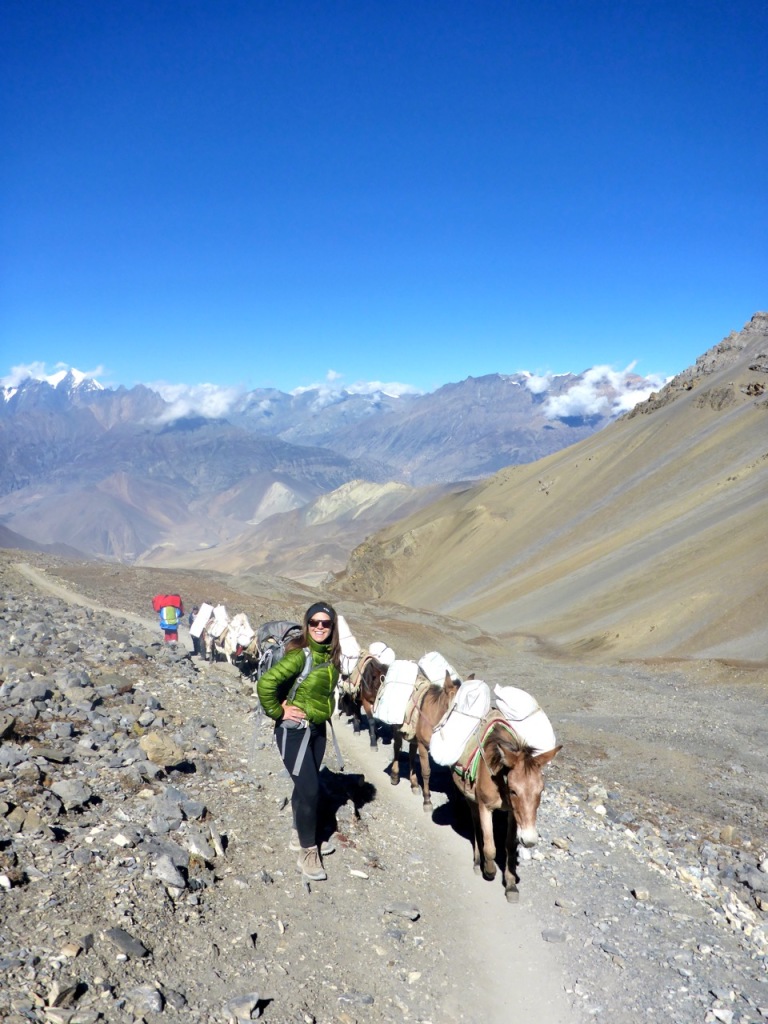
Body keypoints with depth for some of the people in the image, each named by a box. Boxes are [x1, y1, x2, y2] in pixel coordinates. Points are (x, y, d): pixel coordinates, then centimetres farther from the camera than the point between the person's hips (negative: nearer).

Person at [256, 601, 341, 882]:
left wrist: (322, 711, 9)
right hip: (294, 730, -7)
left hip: (317, 728, 7)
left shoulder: (331, 656, 0)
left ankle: (301, 836, 37)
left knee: (308, 785, 19)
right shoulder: (301, 655, -22)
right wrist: (278, 713, -18)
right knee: (310, 789, -6)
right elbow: (265, 684, -28)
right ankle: (307, 852, 10)